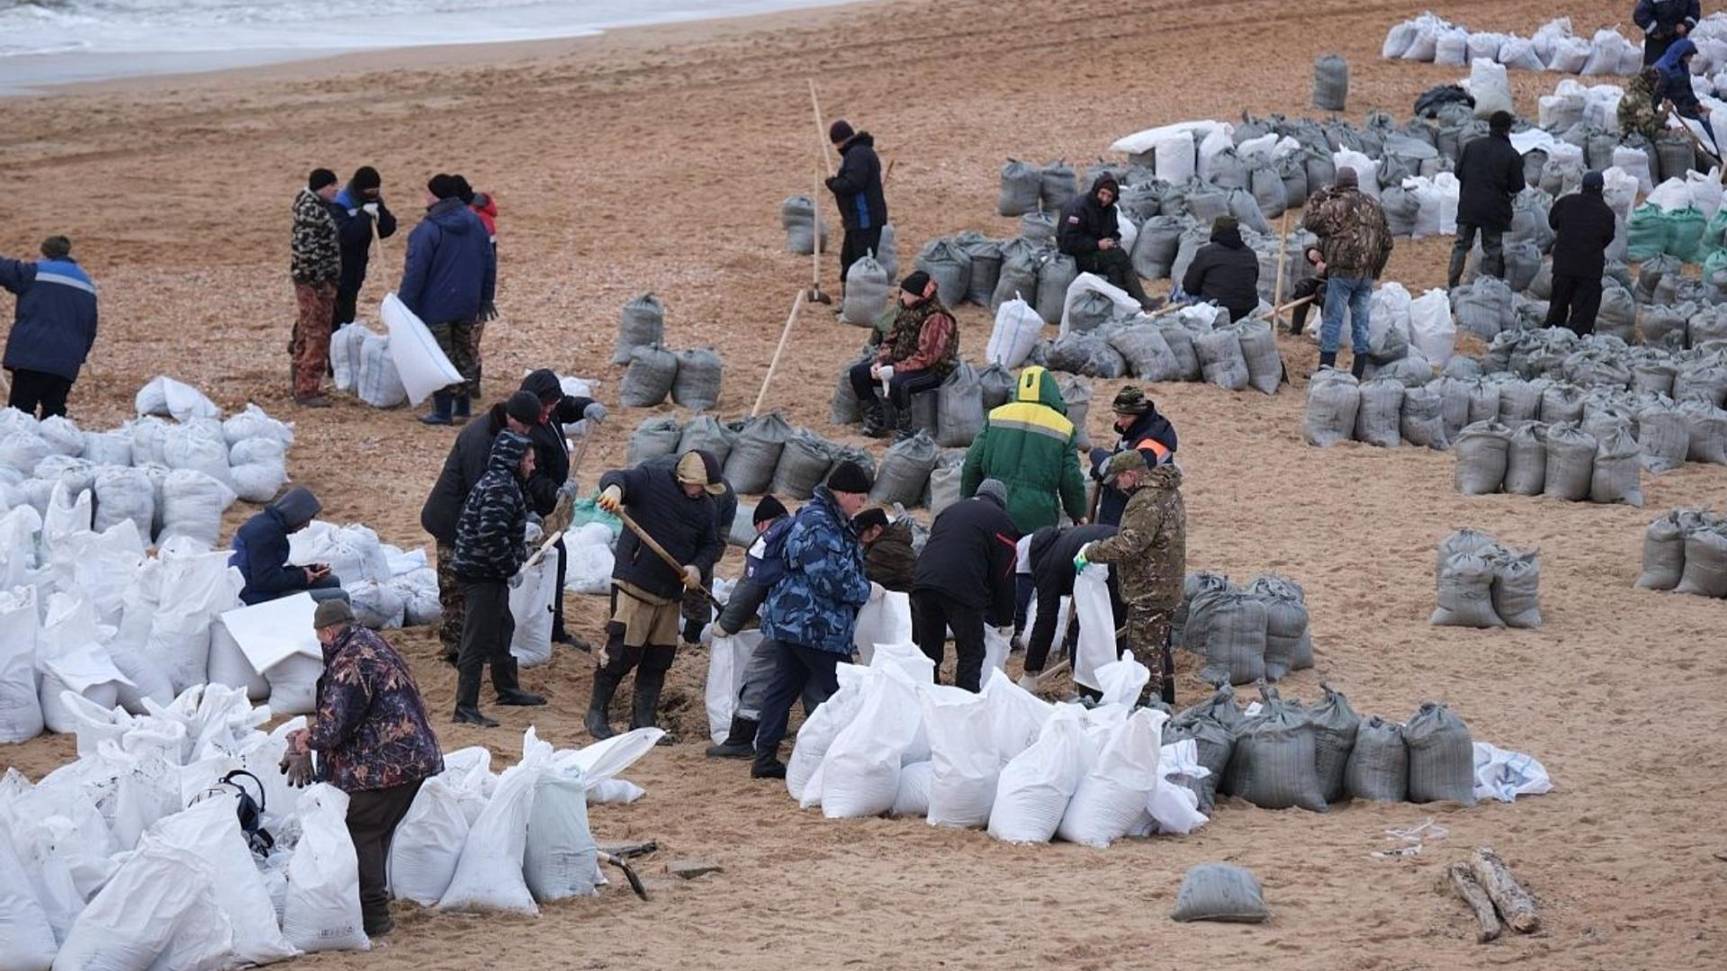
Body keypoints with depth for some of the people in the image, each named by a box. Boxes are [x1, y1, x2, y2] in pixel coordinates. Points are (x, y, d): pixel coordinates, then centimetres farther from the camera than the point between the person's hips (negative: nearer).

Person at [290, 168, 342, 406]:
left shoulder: (316, 206, 13)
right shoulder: (311, 211, -19)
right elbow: (307, 251, -25)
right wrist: (320, 283, -23)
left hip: (313, 281, 11)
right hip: (315, 281, -11)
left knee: (307, 333, 17)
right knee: (317, 334, -7)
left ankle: (303, 385, 26)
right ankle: (307, 390, -4)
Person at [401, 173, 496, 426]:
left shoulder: (428, 229, -18)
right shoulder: (474, 223, 4)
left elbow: (415, 272, -19)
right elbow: (489, 264, 11)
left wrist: (405, 305, -13)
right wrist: (484, 299, 19)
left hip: (436, 306, -6)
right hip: (467, 305, 6)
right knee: (464, 353, 18)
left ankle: (443, 411, 3)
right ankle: (462, 406, 23)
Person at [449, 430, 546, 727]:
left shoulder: (495, 483, 15)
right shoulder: (501, 488, -19)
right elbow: (492, 535, -27)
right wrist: (511, 565, -16)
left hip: (479, 571, 11)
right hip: (483, 575, -11)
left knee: (503, 630, 25)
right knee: (478, 642, -8)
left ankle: (507, 689, 41)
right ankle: (466, 708, -7)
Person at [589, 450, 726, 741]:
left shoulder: (705, 506, 10)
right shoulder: (651, 480, -7)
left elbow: (713, 545, 18)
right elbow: (615, 477, -21)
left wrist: (698, 566, -3)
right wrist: (614, 487, -47)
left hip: (670, 595, 6)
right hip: (634, 585, -6)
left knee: (659, 657, 9)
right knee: (622, 652, -7)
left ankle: (644, 719, 21)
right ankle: (596, 714, 8)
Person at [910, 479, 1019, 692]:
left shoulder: (950, 511, 29)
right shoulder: (1001, 521, 12)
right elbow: (1004, 576, 10)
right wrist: (1004, 620, 20)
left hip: (922, 582, 5)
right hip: (963, 591, -5)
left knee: (929, 650, 15)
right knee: (971, 654, 6)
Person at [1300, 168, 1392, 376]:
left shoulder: (1336, 205, -9)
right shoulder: (1373, 206, 12)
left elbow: (1309, 222, -4)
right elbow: (1386, 242, 17)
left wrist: (1318, 198, 6)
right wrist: (1375, 269, 24)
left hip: (1342, 272, -6)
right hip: (1366, 274, 6)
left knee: (1332, 321, -3)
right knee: (1361, 322, 9)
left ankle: (1326, 370, -8)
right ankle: (1358, 373, 10)